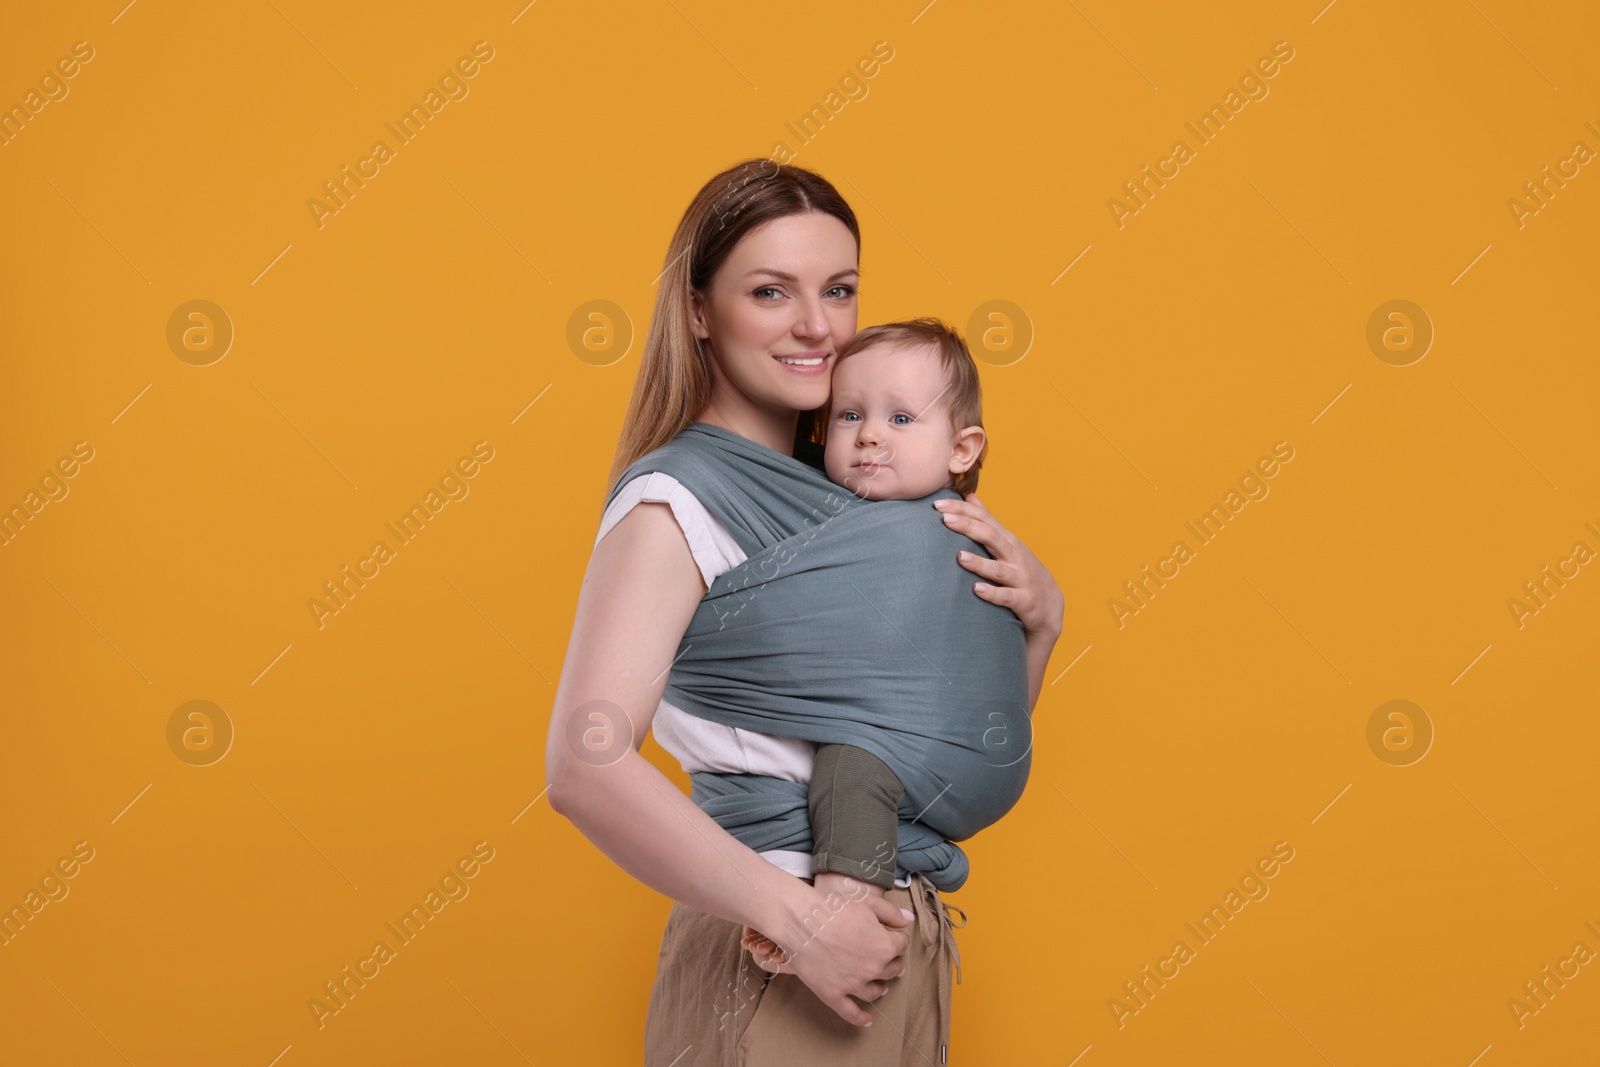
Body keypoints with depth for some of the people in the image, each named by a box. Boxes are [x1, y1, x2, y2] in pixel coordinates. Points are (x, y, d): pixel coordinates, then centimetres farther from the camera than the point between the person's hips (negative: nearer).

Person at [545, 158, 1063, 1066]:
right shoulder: (674, 506, -14)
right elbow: (586, 766, -28)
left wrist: (1038, 614, -5)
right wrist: (798, 917, -26)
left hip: (899, 943, 7)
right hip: (770, 963, -7)